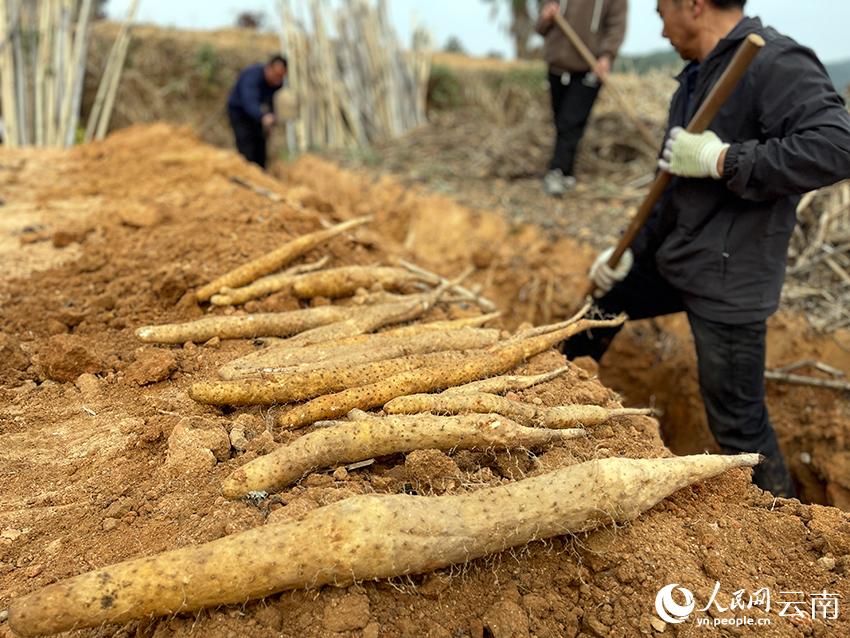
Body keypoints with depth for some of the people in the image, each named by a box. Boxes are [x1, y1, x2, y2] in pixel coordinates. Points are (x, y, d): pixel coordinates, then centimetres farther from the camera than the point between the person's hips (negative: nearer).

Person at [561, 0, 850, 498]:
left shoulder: (777, 62, -18)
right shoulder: (698, 75, 11)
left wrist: (722, 160, -27)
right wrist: (630, 249, 13)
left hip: (727, 282, -9)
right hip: (674, 263, 10)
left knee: (739, 423, -1)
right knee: (603, 299, 27)